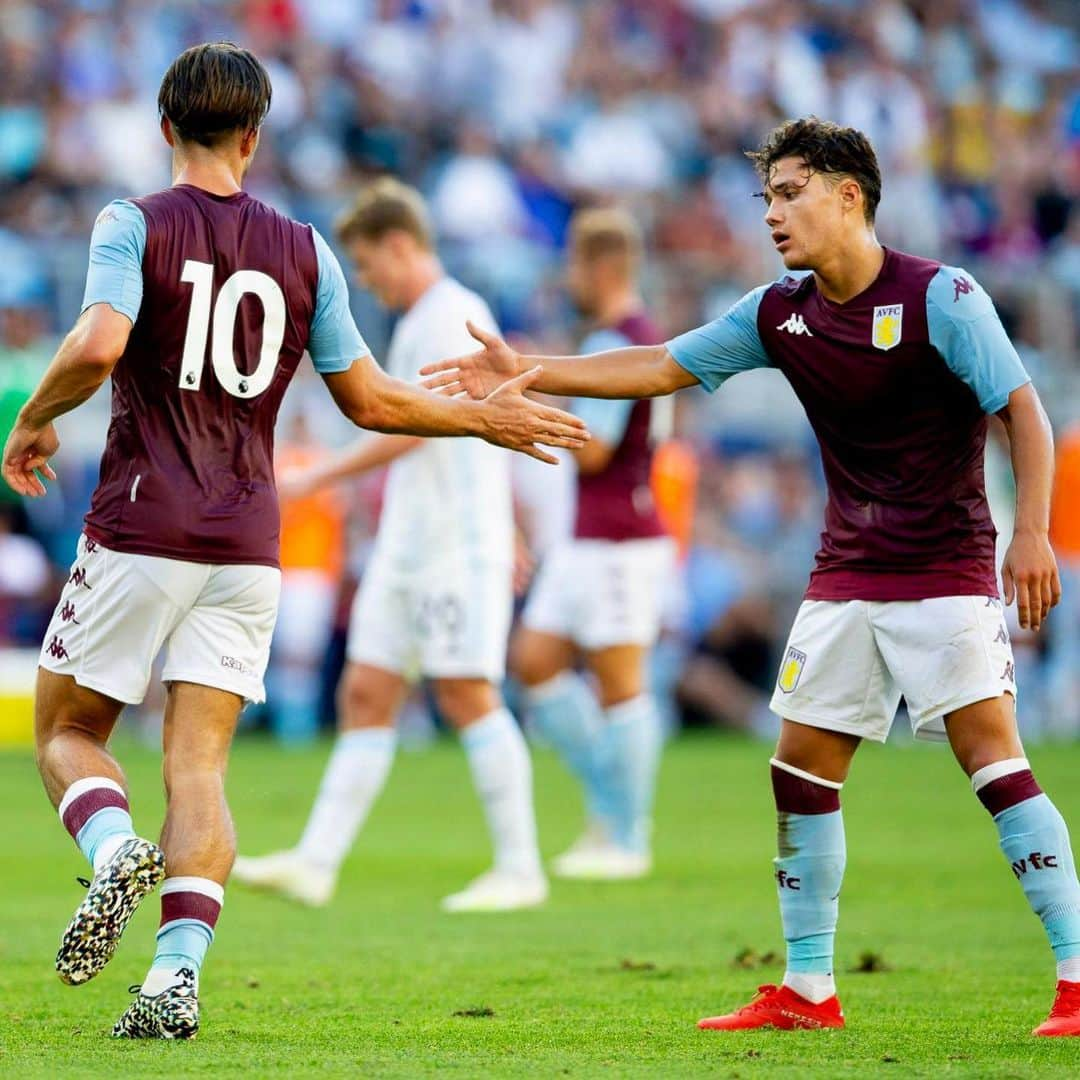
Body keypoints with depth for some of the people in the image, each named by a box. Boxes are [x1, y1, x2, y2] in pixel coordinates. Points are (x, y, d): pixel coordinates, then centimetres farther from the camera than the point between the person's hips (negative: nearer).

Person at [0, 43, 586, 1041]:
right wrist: (486, 418, 25)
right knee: (200, 768, 2)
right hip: (247, 546, 3)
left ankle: (114, 851, -20)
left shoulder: (136, 225, -3)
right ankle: (178, 976, -15)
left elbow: (98, 346, -20)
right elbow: (369, 399, 11)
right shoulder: (304, 251, 8)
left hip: (140, 530, -3)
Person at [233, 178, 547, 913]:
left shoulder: (452, 315, -11)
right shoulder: (420, 322, 19)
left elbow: (413, 427, -20)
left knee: (467, 694, -8)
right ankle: (317, 864, 0)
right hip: (406, 548, 10)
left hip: (458, 547, -10)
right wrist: (510, 537, 30)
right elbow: (492, 430, 26)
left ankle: (520, 869, -2)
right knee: (365, 695, 3)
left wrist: (319, 478, -19)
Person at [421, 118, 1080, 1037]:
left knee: (991, 756, -16)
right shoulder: (782, 313, 5)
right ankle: (808, 990, 14)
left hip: (945, 571, -7)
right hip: (846, 574, 7)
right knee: (802, 772, 4)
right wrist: (528, 373, 3)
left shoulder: (938, 297, -12)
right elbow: (662, 367, 9)